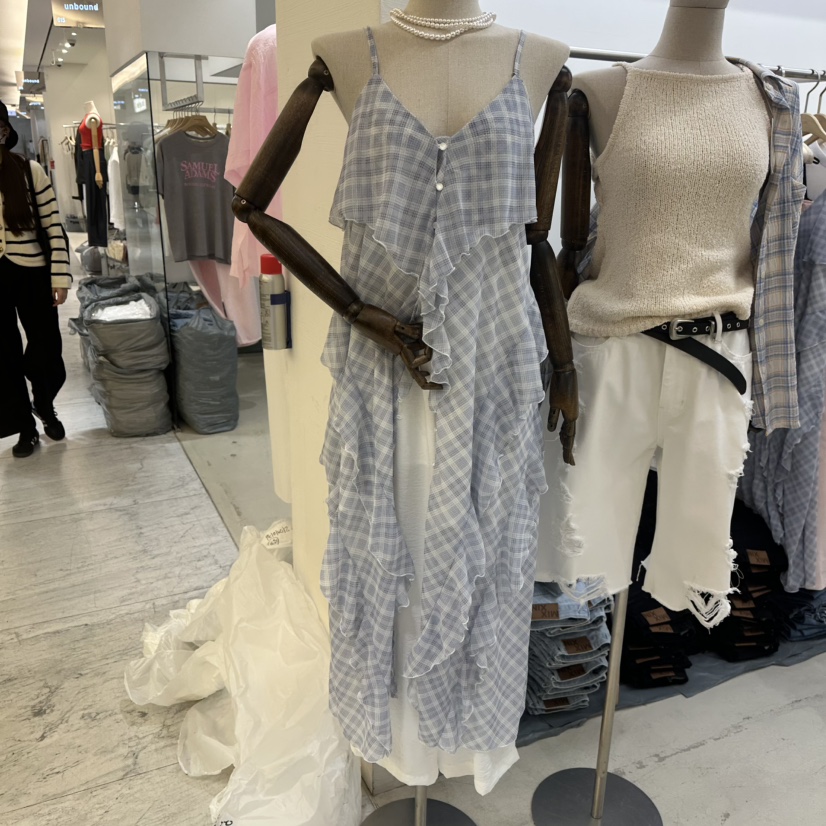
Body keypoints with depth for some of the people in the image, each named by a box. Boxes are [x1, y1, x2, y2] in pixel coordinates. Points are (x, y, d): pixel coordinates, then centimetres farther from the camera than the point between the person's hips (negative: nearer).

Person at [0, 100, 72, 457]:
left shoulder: (30, 171, -3)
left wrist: (60, 277, -7)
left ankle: (44, 407, 36)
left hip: (31, 273, -1)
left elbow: (53, 229, -3)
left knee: (47, 349, 7)